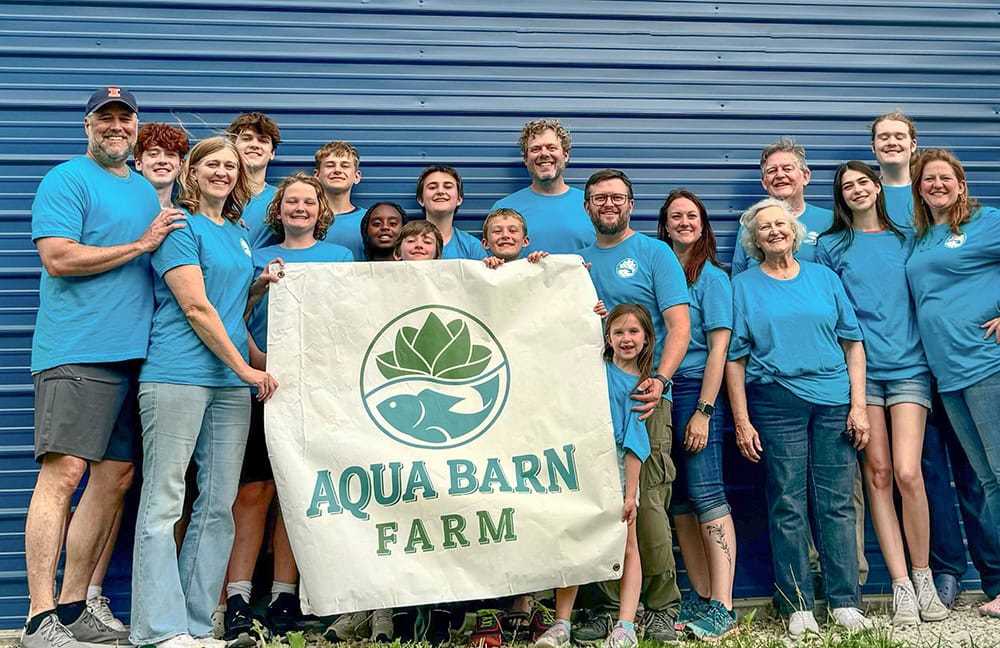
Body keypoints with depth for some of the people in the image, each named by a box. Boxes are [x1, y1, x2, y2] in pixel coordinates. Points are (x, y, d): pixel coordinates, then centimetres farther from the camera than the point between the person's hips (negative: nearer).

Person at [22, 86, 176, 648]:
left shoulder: (147, 192, 22)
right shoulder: (66, 180, -1)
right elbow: (59, 258, -13)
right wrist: (139, 245, -9)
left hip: (135, 354, 8)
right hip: (76, 353, -8)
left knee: (116, 477, 7)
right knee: (63, 474, -11)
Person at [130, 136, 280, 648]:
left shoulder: (238, 233, 20)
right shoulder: (180, 226, -2)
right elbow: (196, 307, -9)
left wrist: (261, 285, 9)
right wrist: (245, 367, -8)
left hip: (231, 381, 8)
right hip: (177, 375, -7)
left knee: (218, 506, 5)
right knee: (163, 502, -6)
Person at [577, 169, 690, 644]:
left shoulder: (655, 253, 5)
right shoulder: (576, 261, 17)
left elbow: (679, 325, -4)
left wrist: (660, 380, -19)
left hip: (643, 395, -4)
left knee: (647, 503, -8)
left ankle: (661, 608, 5)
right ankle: (613, 604, 15)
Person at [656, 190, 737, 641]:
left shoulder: (712, 277, 0)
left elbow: (718, 348, -6)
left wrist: (703, 411, -13)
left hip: (695, 390, -6)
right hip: (657, 391, 6)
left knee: (706, 496, -9)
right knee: (678, 501, 7)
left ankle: (722, 608, -8)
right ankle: (700, 598, 16)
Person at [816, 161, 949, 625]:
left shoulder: (907, 240, 14)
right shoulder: (830, 247, 10)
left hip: (909, 365, 0)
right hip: (860, 369, 0)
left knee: (907, 473, -11)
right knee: (877, 474, -3)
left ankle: (923, 577, 6)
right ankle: (901, 586, 4)